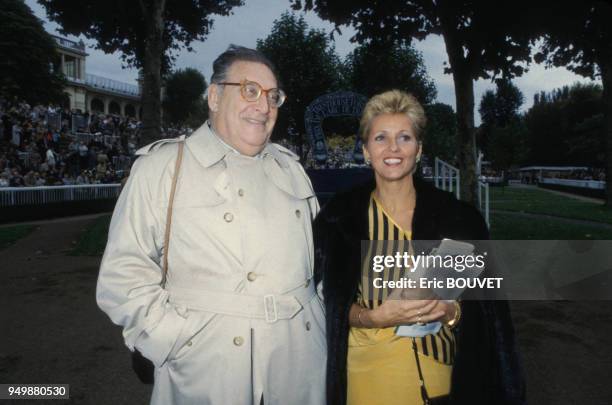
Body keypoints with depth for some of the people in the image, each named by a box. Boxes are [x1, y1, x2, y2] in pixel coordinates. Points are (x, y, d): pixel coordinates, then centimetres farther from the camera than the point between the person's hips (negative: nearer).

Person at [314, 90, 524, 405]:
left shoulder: (456, 216, -5)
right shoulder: (338, 217, -6)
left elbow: (484, 304, 1)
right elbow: (329, 304, -5)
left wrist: (450, 311, -18)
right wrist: (375, 317, -21)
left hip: (439, 376, 1)